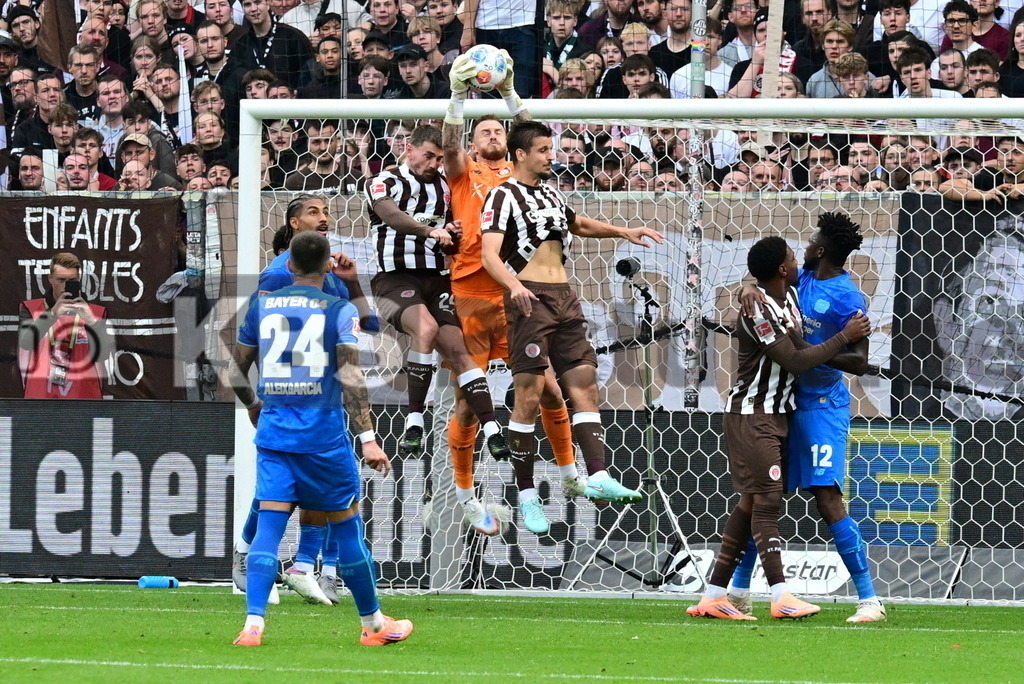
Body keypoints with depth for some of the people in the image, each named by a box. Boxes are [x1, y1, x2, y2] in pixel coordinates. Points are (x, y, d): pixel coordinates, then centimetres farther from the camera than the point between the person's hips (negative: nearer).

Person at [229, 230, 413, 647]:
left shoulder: (261, 307, 7)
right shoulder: (338, 310, -4)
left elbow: (236, 373, 13)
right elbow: (350, 376, -14)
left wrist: (253, 407, 32)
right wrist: (367, 438, -16)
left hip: (273, 430, 3)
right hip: (324, 435, -3)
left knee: (268, 526, -1)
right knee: (346, 526, 8)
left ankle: (253, 624, -15)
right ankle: (373, 624, 19)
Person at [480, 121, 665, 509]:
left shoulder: (550, 193, 19)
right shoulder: (504, 196, -5)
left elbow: (578, 225, 40)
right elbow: (489, 255, -17)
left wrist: (623, 232, 32)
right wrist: (514, 285, -35)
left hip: (564, 301, 8)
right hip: (528, 300, -8)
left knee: (585, 386, -2)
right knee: (529, 396, -9)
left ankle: (597, 477, -7)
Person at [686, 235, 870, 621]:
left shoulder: (790, 296, 9)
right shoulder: (758, 311, -20)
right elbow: (796, 361, -23)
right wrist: (845, 337, -15)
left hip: (775, 414, 9)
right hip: (752, 414, -9)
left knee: (752, 502, 7)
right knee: (766, 499, -14)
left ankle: (714, 597, 9)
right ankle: (781, 597, -20)